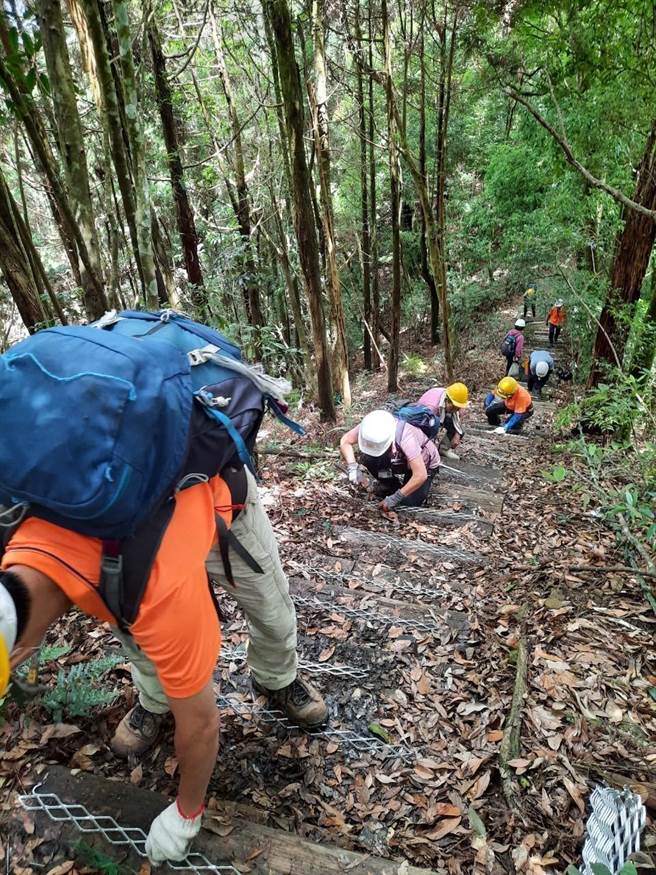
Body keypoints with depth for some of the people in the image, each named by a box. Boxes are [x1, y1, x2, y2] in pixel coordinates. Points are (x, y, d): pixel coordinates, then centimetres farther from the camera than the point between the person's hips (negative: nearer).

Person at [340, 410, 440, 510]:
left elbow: (420, 476, -39)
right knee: (368, 458, -22)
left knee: (409, 502, -20)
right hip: (401, 460, 4)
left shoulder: (406, 438, -42)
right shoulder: (369, 426, -29)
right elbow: (345, 441, -16)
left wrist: (396, 497, -33)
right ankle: (389, 484, 5)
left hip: (425, 464, -4)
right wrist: (353, 467, -30)